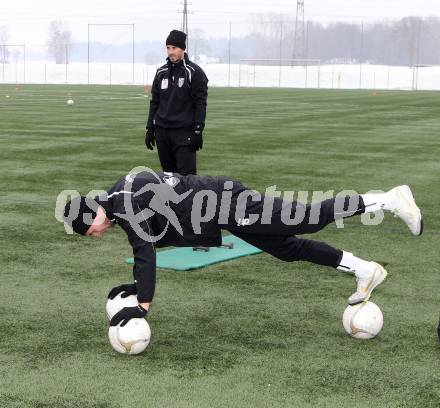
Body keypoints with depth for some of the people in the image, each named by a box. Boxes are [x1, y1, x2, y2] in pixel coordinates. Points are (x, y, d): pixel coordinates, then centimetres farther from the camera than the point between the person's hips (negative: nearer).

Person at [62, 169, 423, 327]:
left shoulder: (124, 204, -17)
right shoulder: (120, 201, 13)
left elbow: (145, 251, -23)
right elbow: (147, 246, 25)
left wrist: (143, 305, -20)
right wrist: (137, 285, 23)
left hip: (225, 204, -9)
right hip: (220, 210, 9)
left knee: (308, 220, -9)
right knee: (290, 249, 11)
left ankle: (389, 200, -2)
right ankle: (364, 270, 17)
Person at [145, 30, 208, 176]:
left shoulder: (194, 72, -4)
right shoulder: (161, 72, 12)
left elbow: (200, 103, -7)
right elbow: (154, 102, 17)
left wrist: (198, 131, -13)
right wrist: (150, 128, 12)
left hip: (184, 132, -5)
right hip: (162, 131, 5)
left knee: (187, 175, -10)